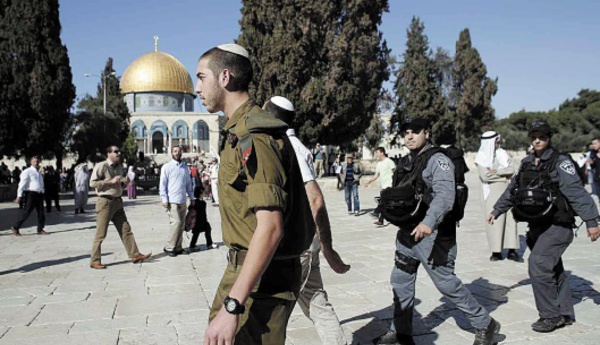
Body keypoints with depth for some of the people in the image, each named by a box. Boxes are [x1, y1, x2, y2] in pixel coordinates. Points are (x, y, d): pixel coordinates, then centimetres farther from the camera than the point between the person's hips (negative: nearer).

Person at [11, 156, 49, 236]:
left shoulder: (39, 173, 18)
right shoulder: (27, 172, -5)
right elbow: (22, 184, -10)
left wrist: (42, 193, 20)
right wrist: (19, 196, -15)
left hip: (39, 194, 7)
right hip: (31, 194, -7)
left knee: (41, 213, 5)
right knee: (26, 212, -5)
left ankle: (40, 229, 13)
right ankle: (15, 227, 8)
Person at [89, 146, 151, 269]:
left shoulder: (119, 167, 15)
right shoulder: (101, 166, -10)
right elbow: (92, 183, -16)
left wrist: (124, 182, 5)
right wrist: (111, 181, -20)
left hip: (118, 201, 8)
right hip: (105, 202, -8)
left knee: (126, 230, 8)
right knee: (101, 233, -2)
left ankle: (135, 255, 13)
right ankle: (94, 261, 8)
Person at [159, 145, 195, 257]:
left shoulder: (185, 167, 15)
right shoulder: (167, 167, 0)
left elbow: (188, 183, 21)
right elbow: (162, 184, -3)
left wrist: (191, 197, 17)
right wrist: (164, 199, -11)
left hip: (182, 201, 6)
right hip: (172, 201, -5)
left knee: (181, 225, 6)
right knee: (176, 222, -14)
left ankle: (177, 247, 15)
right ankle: (169, 247, -3)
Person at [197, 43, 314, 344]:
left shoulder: (253, 136, -21)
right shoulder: (240, 130, 13)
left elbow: (270, 227, -29)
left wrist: (232, 306, -30)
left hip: (262, 278, -10)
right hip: (242, 266, 10)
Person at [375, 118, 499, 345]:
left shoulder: (438, 160, -13)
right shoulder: (404, 163, 13)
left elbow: (445, 195, -28)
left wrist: (429, 223, -41)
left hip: (432, 235, -8)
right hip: (408, 233, 8)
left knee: (446, 283, -1)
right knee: (400, 281, 13)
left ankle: (485, 325, 20)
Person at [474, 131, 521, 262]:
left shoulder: (503, 153, 12)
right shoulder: (481, 156, -1)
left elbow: (512, 169, 2)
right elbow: (485, 175, -12)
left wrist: (497, 171, -12)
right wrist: (504, 175, -2)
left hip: (507, 191, 4)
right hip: (492, 193, -4)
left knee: (511, 219, -1)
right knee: (494, 220, -6)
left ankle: (512, 251, 2)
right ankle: (496, 251, 0)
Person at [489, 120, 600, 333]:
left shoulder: (560, 162, -10)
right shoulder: (526, 163, 10)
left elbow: (577, 192, -17)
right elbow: (512, 189, 18)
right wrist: (497, 210, 20)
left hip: (557, 226, -7)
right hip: (537, 226, 7)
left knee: (538, 264, -16)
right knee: (554, 270, 14)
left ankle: (550, 315, -1)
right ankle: (565, 314, 27)